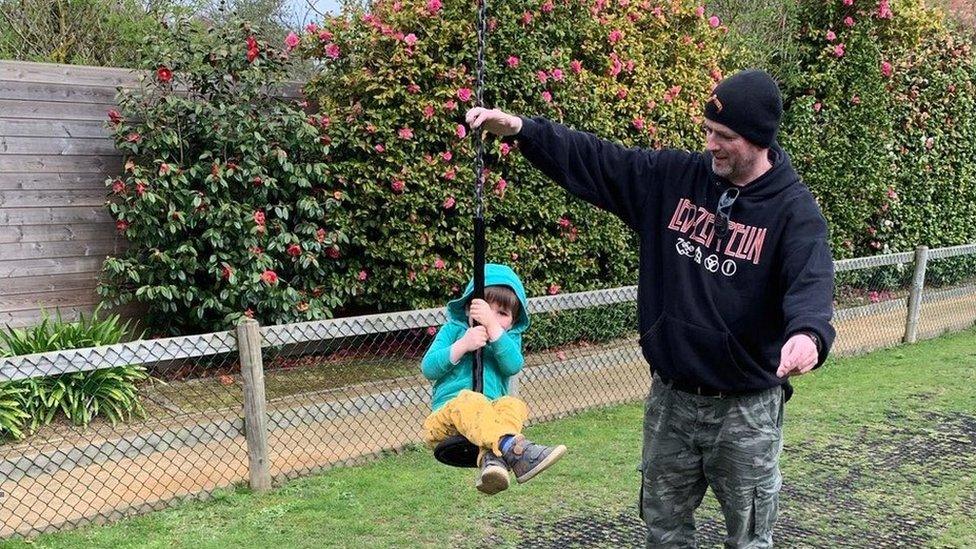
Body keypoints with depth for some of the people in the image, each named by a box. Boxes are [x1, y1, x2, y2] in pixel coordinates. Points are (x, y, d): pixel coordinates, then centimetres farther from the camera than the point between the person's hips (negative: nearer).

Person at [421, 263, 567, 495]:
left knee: (514, 405, -30)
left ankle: (491, 458, -56)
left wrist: (493, 325, -15)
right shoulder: (453, 330, 16)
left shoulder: (510, 337, 20)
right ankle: (514, 449, -60)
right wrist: (462, 346, -10)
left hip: (490, 413, 3)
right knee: (470, 400, -36)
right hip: (448, 410, -2)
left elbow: (513, 366, -6)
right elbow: (428, 369, 2)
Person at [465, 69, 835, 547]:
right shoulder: (673, 177, -3)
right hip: (669, 399, 4)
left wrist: (807, 333, -53)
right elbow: (592, 160, 1)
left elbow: (811, 282, -30)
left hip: (746, 410, -4)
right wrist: (519, 129, -10)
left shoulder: (794, 210, -15)